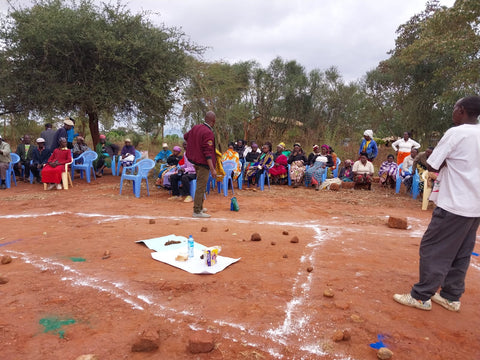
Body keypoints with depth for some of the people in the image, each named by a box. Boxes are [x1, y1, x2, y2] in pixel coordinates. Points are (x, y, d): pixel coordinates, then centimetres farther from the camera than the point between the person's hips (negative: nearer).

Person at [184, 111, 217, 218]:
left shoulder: (196, 127, 5)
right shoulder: (208, 133, -20)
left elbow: (186, 136, 21)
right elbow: (208, 152, -25)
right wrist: (212, 169, -26)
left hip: (195, 160, 9)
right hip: (203, 163, -9)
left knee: (200, 185, 21)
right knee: (201, 187, -3)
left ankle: (199, 207, 33)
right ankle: (197, 211, 3)